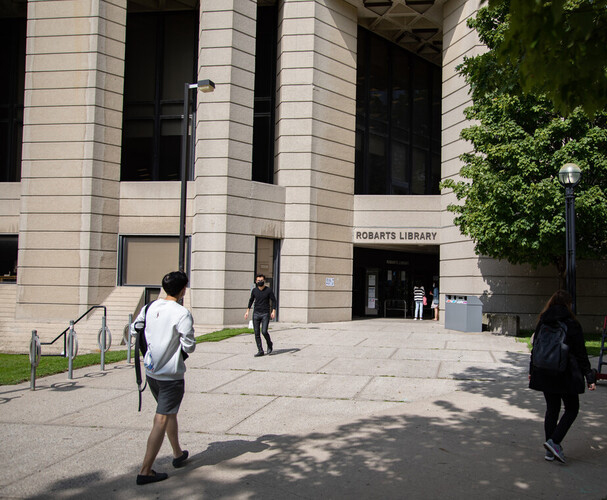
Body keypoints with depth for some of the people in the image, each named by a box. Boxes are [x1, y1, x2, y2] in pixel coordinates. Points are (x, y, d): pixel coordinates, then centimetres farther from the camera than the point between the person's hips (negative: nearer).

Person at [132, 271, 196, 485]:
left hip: (151, 372, 7)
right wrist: (188, 345, 4)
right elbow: (189, 346, -17)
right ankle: (145, 471, 0)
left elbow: (134, 331, 10)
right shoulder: (182, 314, -19)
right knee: (161, 421, -1)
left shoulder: (149, 308, 0)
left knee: (170, 413, 24)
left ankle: (178, 454, 38)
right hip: (171, 375, -7)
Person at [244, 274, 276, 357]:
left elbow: (274, 300, 1)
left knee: (264, 331, -15)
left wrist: (273, 311, -10)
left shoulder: (268, 290, -4)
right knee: (257, 333, 0)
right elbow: (251, 300, 19)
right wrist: (248, 311, 14)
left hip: (265, 314, -3)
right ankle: (260, 351, 8)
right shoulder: (254, 290, 5)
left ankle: (269, 345, 13)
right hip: (256, 314, 3)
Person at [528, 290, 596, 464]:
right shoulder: (572, 325, -10)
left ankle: (550, 451, 14)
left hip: (545, 374, 5)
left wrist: (532, 371, 20)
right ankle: (554, 441, -7)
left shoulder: (542, 323, 3)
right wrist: (589, 377, -3)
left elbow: (535, 349, 9)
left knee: (552, 409, 13)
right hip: (566, 375, -5)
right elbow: (581, 353, -8)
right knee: (572, 409, 10)